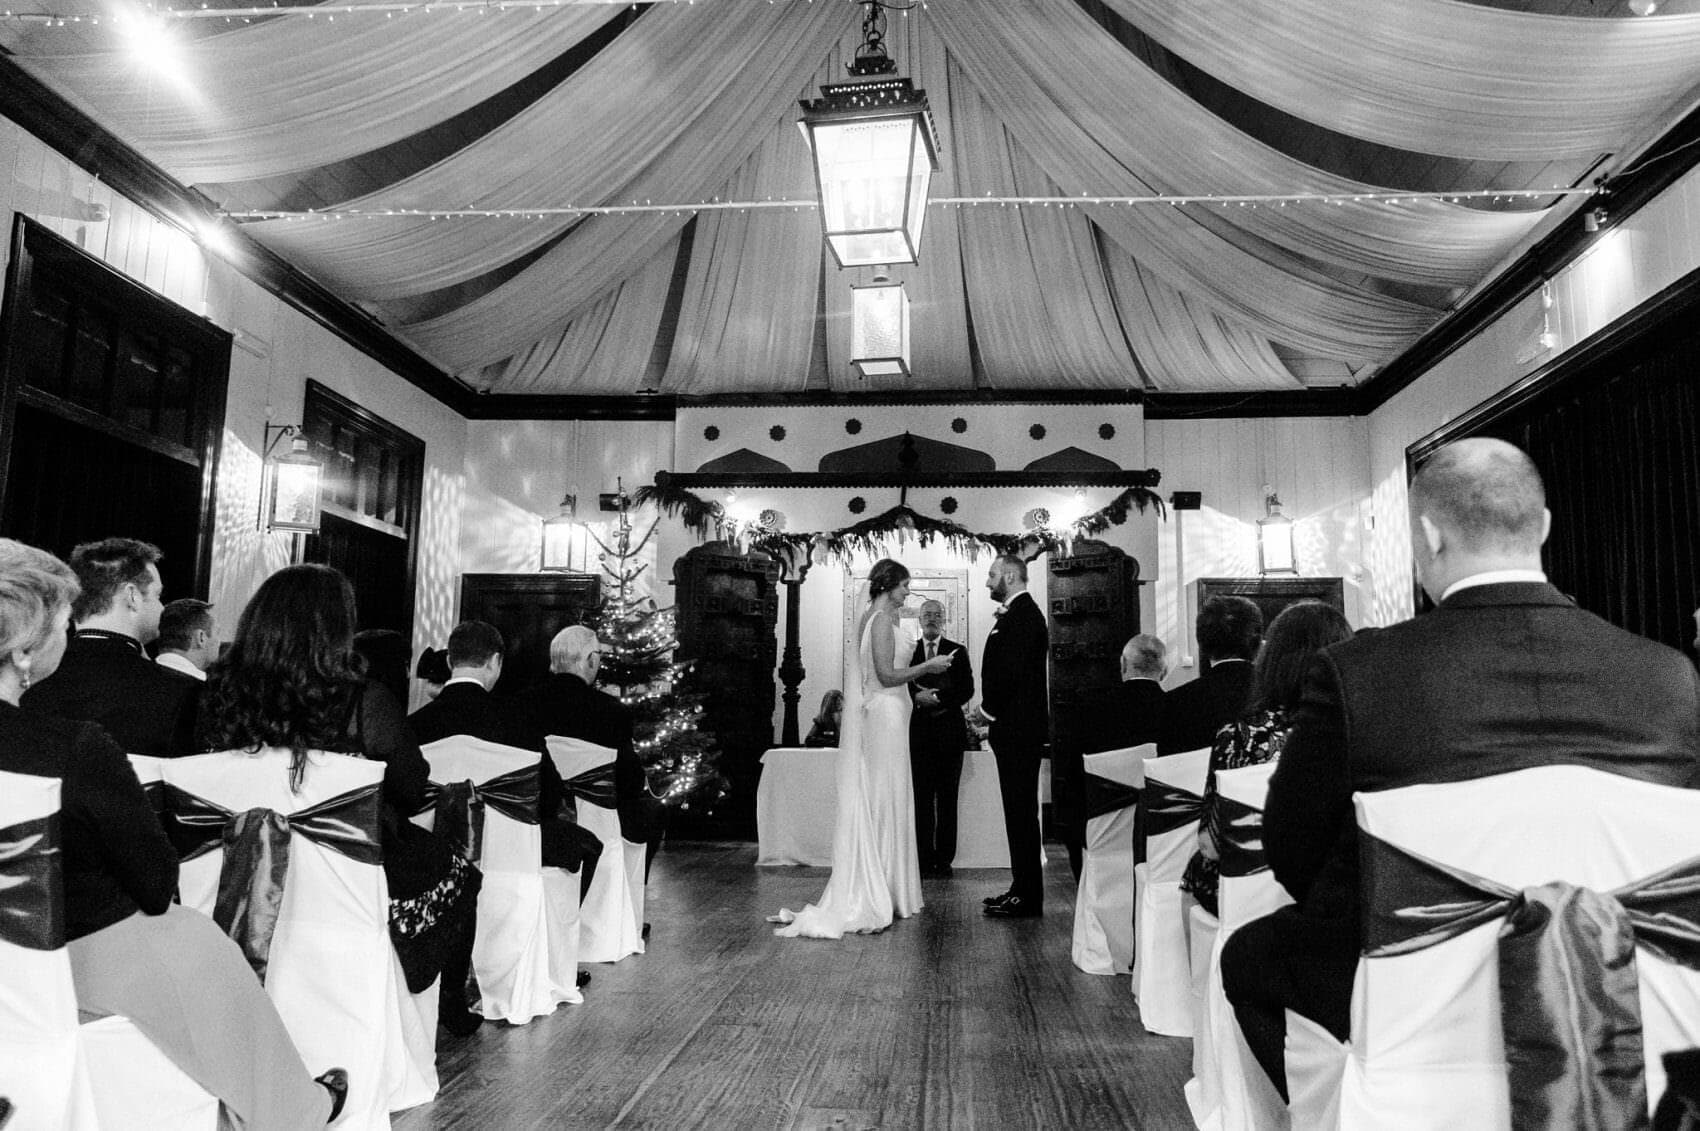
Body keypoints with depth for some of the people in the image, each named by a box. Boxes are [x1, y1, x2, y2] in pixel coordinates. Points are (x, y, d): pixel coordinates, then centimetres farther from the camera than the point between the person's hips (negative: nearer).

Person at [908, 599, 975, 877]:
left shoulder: (957, 652, 8)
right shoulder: (907, 651, 9)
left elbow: (966, 690, -1)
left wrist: (937, 698, -13)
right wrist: (917, 697, -15)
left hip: (949, 731, 0)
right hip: (918, 732, 0)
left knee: (947, 799, 2)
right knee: (922, 798, -1)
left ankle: (944, 859, 8)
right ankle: (925, 858, 4)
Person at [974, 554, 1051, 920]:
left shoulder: (1022, 614, -14)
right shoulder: (1020, 612, 18)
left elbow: (1012, 669, -21)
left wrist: (989, 708, -10)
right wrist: (991, 708, 9)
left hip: (1017, 726, -10)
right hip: (1018, 727, 10)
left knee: (1021, 811, -5)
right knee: (1020, 811, 13)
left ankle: (1027, 897, 2)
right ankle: (1023, 890, 20)